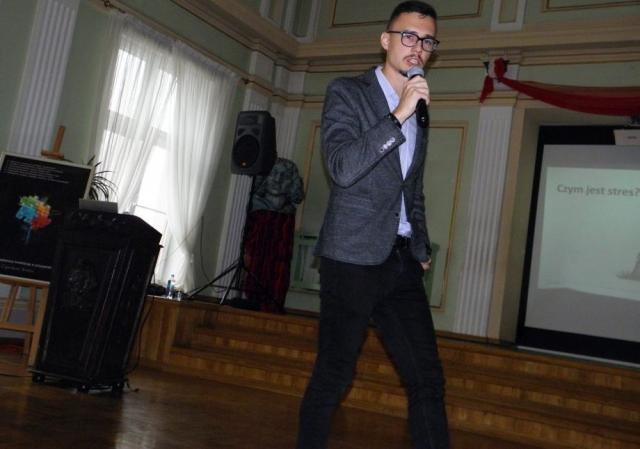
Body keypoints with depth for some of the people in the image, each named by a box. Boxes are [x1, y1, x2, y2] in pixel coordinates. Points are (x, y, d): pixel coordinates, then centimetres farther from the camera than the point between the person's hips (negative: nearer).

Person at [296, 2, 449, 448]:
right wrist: (399, 115, -20)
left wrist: (422, 248, 16)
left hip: (401, 262, 6)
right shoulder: (346, 92, -1)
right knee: (333, 376, 2)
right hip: (354, 259, -5)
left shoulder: (420, 111, 17)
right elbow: (342, 168, -16)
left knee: (428, 380, 2)